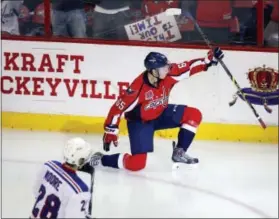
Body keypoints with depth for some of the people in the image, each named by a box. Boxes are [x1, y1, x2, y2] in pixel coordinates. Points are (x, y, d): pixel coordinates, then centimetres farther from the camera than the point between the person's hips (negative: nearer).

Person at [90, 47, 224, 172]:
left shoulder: (168, 74, -19)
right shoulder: (138, 88, -34)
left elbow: (189, 67, -12)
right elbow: (118, 107, -26)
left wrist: (209, 59, -25)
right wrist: (110, 131, -23)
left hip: (160, 114, 7)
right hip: (140, 121, -7)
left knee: (194, 115, -7)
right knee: (137, 164, -18)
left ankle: (179, 152, 6)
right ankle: (100, 159, 3)